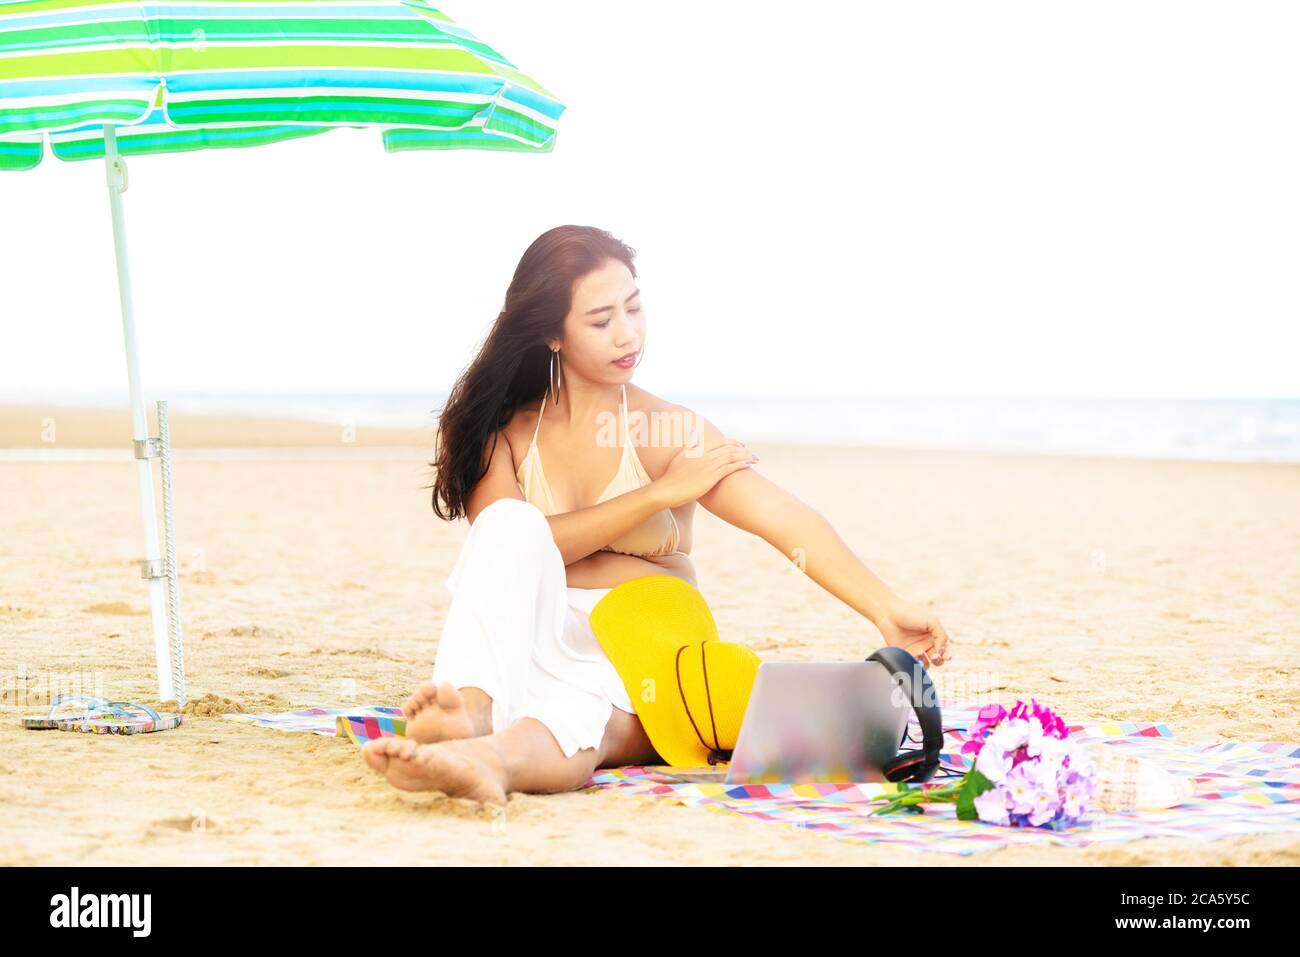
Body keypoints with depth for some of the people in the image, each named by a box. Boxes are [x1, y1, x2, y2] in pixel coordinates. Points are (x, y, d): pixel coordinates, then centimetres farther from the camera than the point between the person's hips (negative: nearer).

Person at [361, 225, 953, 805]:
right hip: (531, 647, 2)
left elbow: (786, 519, -12)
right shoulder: (504, 427, 7)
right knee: (511, 522, -26)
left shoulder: (670, 431, 2)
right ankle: (470, 709, -49)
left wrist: (886, 610, -28)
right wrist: (661, 493, -12)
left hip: (642, 665, -1)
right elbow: (510, 543, -10)